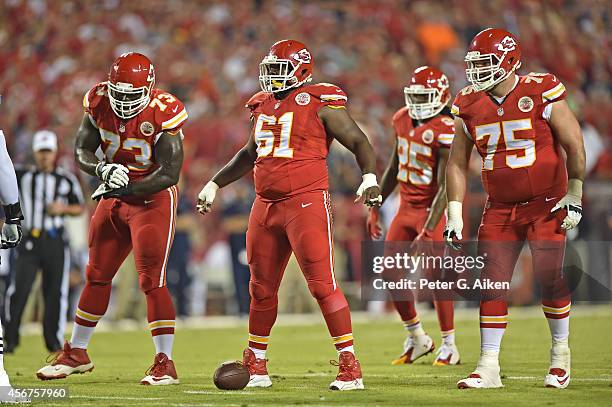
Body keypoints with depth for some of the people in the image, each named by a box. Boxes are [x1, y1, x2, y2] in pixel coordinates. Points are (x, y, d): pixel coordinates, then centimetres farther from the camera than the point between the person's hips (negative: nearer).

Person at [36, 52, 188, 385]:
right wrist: (103, 170, -22)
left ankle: (164, 363, -7)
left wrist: (125, 189, -28)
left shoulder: (163, 114, -22)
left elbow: (170, 174, -21)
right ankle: (76, 353, 29)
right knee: (97, 277, 15)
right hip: (114, 198, 6)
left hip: (152, 198, -6)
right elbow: (81, 151, -1)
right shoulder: (99, 103, -8)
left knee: (152, 281, -13)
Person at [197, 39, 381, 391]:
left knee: (323, 285, -12)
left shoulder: (320, 103, -6)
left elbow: (359, 142, -8)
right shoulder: (262, 106, 15)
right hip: (266, 205, 7)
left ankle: (350, 367, -8)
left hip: (307, 203, -7)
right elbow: (251, 154, 30)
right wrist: (215, 184, 34)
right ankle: (255, 367, 27)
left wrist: (370, 177, -25)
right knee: (262, 289, 14)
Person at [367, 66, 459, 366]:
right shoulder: (403, 119, 4)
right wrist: (375, 208, 17)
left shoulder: (445, 131, -20)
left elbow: (445, 188, -23)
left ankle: (449, 346, 5)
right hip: (406, 206, 8)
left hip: (433, 210, -8)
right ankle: (417, 339, 21)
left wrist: (428, 231, -28)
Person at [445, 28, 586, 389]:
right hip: (500, 208, 4)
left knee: (550, 278, -6)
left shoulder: (541, 93, -12)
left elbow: (574, 145, -7)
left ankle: (561, 354, 15)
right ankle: (489, 366, 1)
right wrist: (455, 215, 1)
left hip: (546, 205, -4)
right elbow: (457, 163, 8)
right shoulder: (470, 106, 2)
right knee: (492, 284, -2)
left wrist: (574, 197, -7)